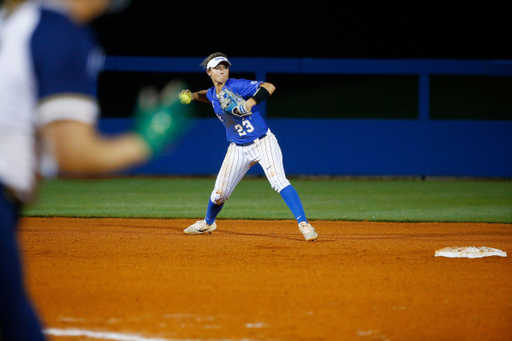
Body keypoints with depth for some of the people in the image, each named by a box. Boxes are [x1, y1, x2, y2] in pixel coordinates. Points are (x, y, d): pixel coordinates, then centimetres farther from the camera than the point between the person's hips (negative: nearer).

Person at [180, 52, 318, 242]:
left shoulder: (237, 86, -17)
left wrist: (250, 103, -38)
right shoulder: (212, 94, 4)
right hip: (238, 149, 5)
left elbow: (269, 87, -27)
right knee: (219, 194, 8)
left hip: (263, 143, -5)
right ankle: (208, 223, 38)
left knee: (278, 180, -25)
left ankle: (303, 224, -24)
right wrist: (193, 95, 11)